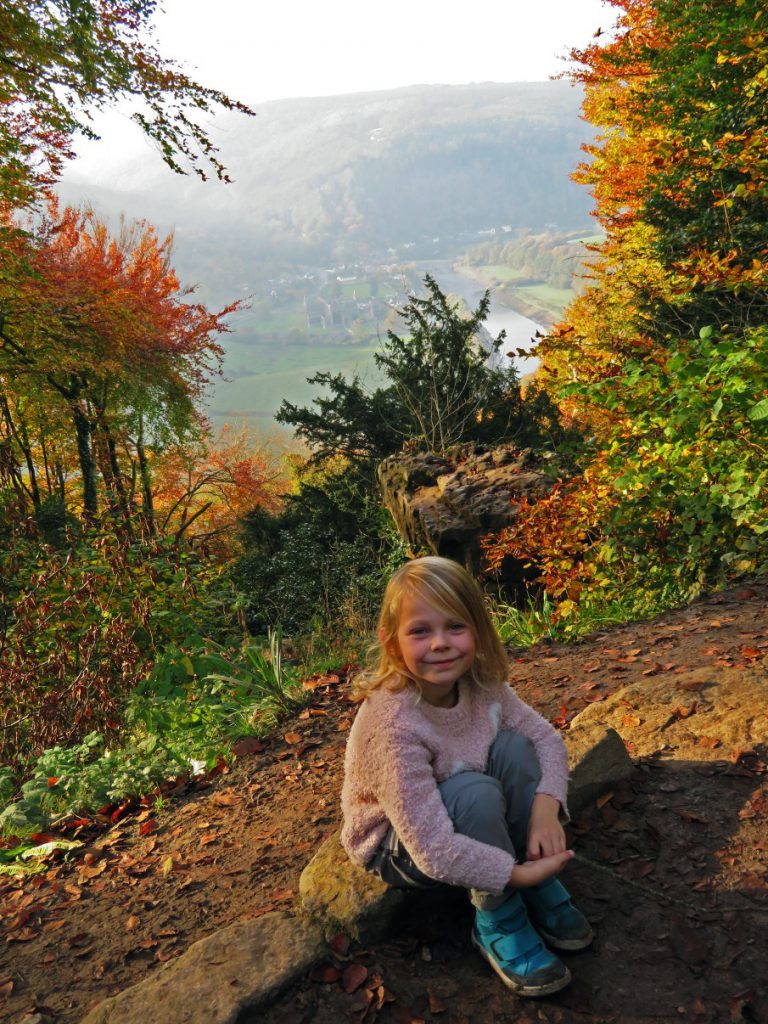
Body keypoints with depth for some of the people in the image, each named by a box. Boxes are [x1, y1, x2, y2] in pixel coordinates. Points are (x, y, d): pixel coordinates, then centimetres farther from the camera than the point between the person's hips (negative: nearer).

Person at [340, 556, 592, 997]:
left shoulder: (482, 683, -17)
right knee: (475, 792, -33)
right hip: (396, 843, -6)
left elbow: (547, 738, -7)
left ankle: (541, 891, -3)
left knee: (514, 746, -17)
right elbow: (434, 850, -37)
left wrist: (546, 805, -25)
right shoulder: (393, 725, -36)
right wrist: (518, 872, -29)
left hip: (461, 821, 6)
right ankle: (498, 923, -8)